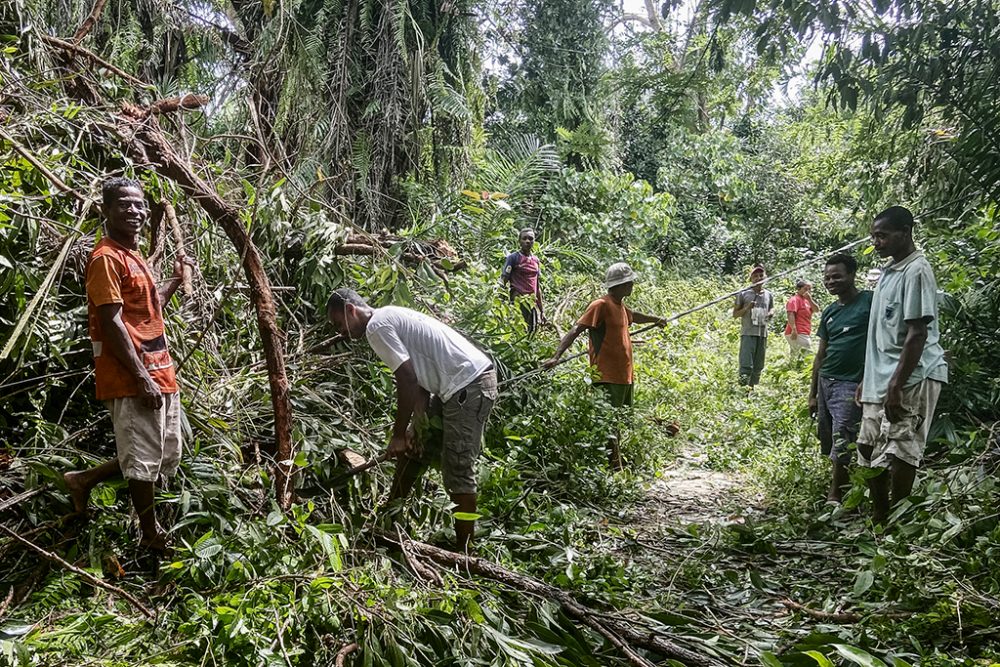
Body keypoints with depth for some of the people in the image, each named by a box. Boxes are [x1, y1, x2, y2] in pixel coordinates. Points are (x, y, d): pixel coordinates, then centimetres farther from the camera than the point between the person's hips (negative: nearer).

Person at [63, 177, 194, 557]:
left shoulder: (133, 257, 18)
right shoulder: (107, 258, -12)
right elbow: (112, 322, -18)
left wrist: (177, 279, 21)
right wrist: (141, 377, -20)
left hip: (159, 373, 10)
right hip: (132, 379, -10)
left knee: (166, 456, 17)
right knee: (143, 459, 1)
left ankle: (84, 481, 30)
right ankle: (151, 537, 16)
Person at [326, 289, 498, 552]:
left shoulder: (376, 326, -11)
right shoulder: (391, 318, 18)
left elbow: (408, 381, -16)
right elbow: (419, 380, 15)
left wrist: (398, 434, -8)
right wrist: (417, 427, 7)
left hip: (470, 385, -11)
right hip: (452, 387, 11)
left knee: (457, 471, -8)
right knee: (414, 448, 20)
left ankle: (462, 551, 1)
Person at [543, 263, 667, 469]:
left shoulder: (620, 306, 14)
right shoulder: (601, 305, -13)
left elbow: (633, 316, 38)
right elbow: (576, 330, -21)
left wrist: (656, 319, 56)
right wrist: (556, 356, -33)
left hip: (625, 376, 10)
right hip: (608, 378, -10)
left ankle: (618, 466, 26)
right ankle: (614, 468, -1)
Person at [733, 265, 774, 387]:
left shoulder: (769, 295, 12)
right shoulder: (743, 294, 2)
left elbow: (772, 309, 25)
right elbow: (735, 314, 5)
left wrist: (770, 313, 1)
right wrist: (747, 308, -13)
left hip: (763, 333, 4)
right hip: (748, 333, -4)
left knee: (758, 366, 8)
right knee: (746, 364, -14)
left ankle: (753, 387, 17)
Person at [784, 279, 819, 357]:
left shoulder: (806, 300, 21)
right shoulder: (794, 299, -7)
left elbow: (817, 309, 9)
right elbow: (790, 315, -19)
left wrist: (810, 299, -4)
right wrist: (794, 330, -28)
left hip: (803, 334, 10)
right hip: (797, 334, -10)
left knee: (795, 358, 12)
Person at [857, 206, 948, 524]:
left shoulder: (916, 271, -12)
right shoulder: (888, 272, 16)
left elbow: (917, 334, -18)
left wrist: (896, 386, -21)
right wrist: (868, 380, 20)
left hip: (910, 379, -10)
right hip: (881, 381, 10)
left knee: (898, 454, -8)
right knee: (871, 451, 14)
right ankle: (879, 520, 27)